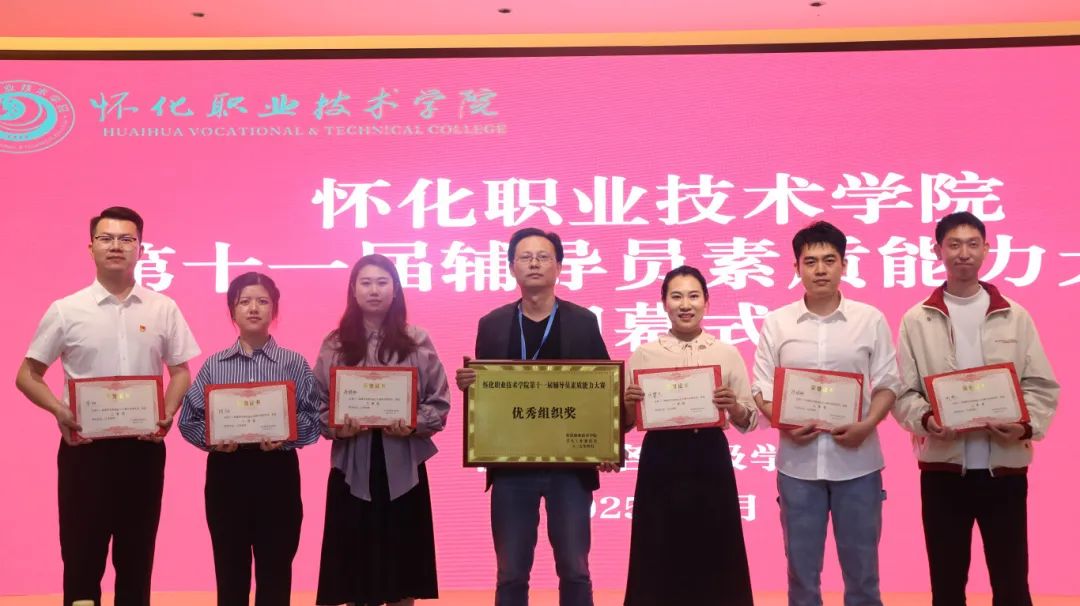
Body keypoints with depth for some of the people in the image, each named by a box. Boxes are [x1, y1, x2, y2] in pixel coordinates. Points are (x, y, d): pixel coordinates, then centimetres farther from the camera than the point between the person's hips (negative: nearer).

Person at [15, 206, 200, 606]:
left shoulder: (164, 309, 3)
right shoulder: (66, 310, 0)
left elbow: (180, 372, 10)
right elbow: (27, 375, 5)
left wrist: (168, 414, -9)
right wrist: (59, 411, -13)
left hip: (143, 447, 1)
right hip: (85, 447, -1)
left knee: (137, 555, 10)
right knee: (82, 555, 5)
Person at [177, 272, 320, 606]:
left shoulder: (294, 363, 2)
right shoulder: (213, 365, 6)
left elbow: (313, 420, -3)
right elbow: (188, 420, 4)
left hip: (277, 470, -1)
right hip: (226, 470, 1)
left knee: (275, 569, 5)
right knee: (230, 569, 8)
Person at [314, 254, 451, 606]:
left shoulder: (417, 342, 4)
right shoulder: (335, 345, 6)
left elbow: (440, 402, 2)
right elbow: (317, 405, 5)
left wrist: (414, 425, -15)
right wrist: (336, 427, -13)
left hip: (403, 467, 0)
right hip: (352, 467, 1)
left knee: (401, 563, 5)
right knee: (355, 564, 3)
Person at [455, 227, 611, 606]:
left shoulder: (583, 322, 3)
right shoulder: (492, 325, 6)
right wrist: (467, 383, -15)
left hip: (569, 465, -1)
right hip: (511, 466, 1)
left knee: (574, 571, 4)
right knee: (511, 575, 5)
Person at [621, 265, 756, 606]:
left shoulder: (727, 354, 4)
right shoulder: (644, 355, 4)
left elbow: (748, 421, 5)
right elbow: (624, 424, 6)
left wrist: (734, 407, -15)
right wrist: (628, 404, -14)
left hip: (710, 460, 0)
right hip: (660, 462, 0)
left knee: (714, 560, 4)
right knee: (659, 561, 2)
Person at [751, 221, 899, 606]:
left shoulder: (870, 319, 2)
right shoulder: (777, 323, 3)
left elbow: (888, 383, 2)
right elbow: (762, 389, 4)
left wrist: (867, 424, -15)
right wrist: (784, 425, -14)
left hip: (857, 461, 0)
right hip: (798, 462, 1)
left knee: (861, 565, 9)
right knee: (801, 567, 9)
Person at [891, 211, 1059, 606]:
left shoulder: (1015, 317, 7)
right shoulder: (916, 320, 4)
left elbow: (1043, 386, 4)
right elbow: (902, 391, 0)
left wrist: (1027, 425, -16)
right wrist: (925, 419, -20)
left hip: (1005, 467, 1)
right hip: (943, 469, 0)